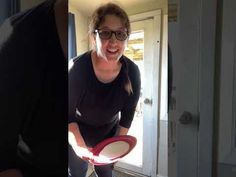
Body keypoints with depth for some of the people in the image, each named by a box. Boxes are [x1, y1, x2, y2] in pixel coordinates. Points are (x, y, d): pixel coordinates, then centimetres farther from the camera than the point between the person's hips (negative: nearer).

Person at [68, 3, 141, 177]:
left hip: (108, 132, 3)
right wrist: (79, 147, -33)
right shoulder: (77, 68, -30)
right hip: (77, 133, -2)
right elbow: (69, 114, -23)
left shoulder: (132, 72, -21)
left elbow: (127, 114, -10)